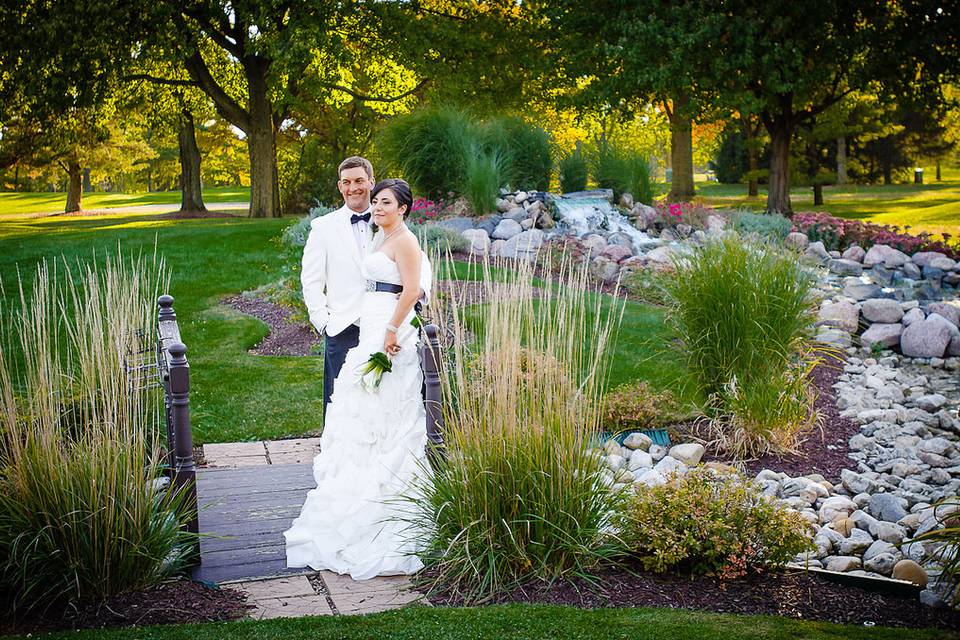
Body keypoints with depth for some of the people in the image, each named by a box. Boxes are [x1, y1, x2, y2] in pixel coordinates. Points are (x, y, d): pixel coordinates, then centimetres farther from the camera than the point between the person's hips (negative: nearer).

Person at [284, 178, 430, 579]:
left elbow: (411, 290, -20)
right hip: (370, 330, 10)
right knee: (363, 413, 13)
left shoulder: (404, 240, -10)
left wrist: (392, 331, -23)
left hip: (391, 332, -10)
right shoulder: (379, 238, 19)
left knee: (385, 414, -6)